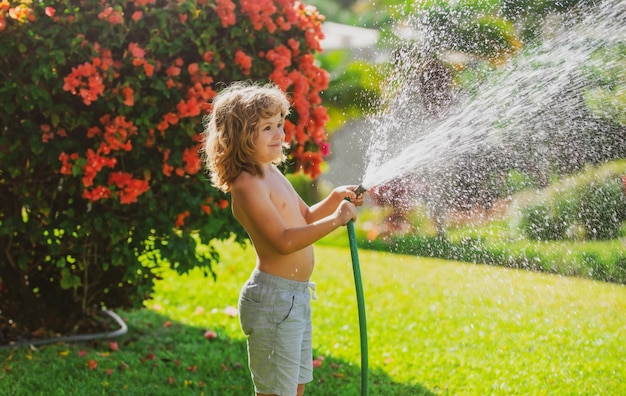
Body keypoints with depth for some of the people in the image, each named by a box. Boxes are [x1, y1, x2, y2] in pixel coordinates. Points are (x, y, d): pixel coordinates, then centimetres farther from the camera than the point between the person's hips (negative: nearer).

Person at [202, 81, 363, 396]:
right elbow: (284, 241, -26)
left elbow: (305, 218, 23)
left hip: (297, 296, 10)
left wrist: (334, 200, 5)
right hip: (272, 298, -10)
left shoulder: (272, 173, 12)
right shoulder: (247, 185, -18)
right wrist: (336, 219, -23)